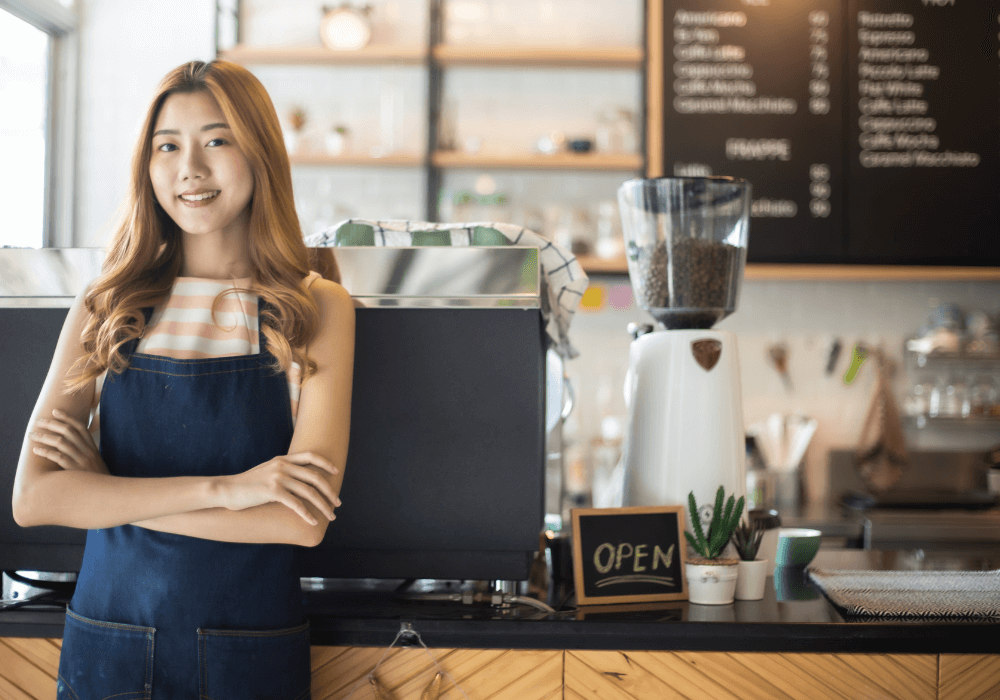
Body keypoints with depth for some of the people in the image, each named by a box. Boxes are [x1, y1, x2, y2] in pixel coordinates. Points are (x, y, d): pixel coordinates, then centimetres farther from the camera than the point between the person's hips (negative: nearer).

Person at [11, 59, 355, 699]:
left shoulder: (318, 309, -6)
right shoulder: (106, 308, 0)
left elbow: (305, 521, -15)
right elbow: (33, 497, -10)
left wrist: (108, 493, -13)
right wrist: (223, 488, -19)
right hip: (104, 647, 2)